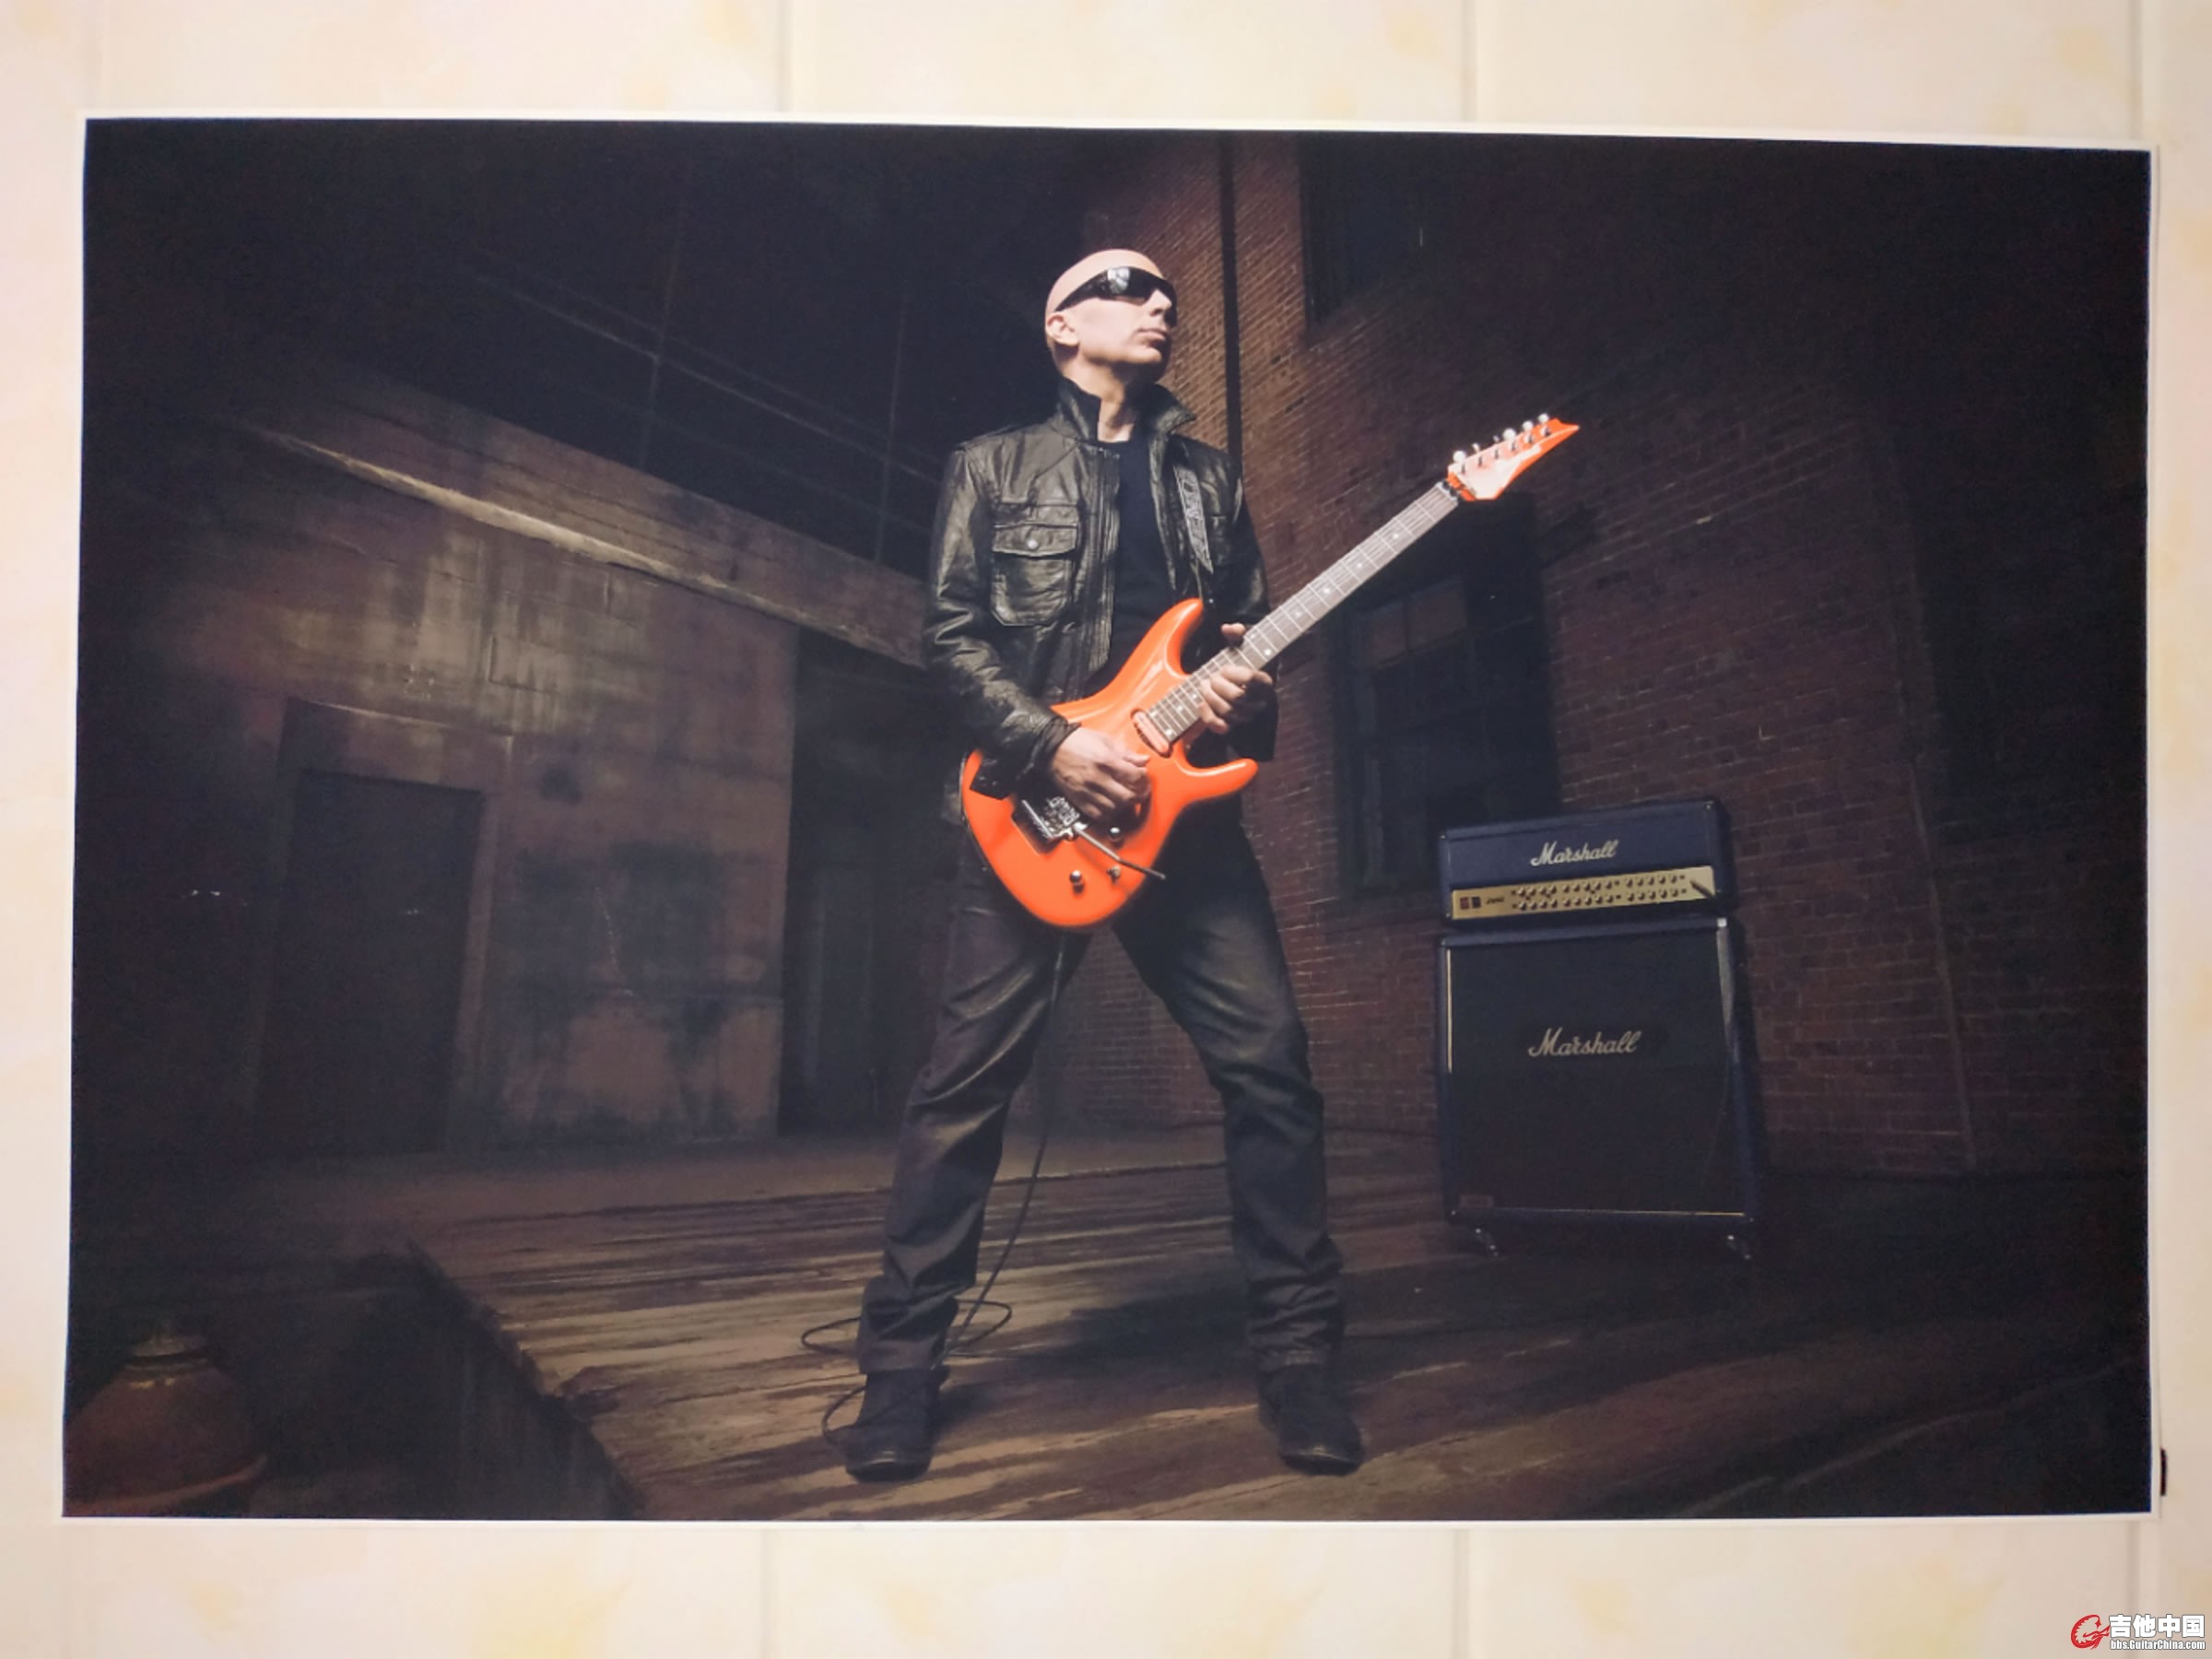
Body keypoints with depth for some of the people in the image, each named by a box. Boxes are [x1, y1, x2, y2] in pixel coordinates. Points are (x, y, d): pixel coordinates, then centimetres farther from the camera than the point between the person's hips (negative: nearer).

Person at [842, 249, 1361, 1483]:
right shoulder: (996, 465, 10)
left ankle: (1299, 1348, 9)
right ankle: (904, 1358, 10)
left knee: (1271, 1064, -5)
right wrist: (1054, 744, -13)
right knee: (968, 1081, -3)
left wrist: (1248, 699, -4)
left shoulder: (1210, 478, 20)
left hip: (1184, 807, 3)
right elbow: (952, 633, 1)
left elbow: (1250, 633, 19)